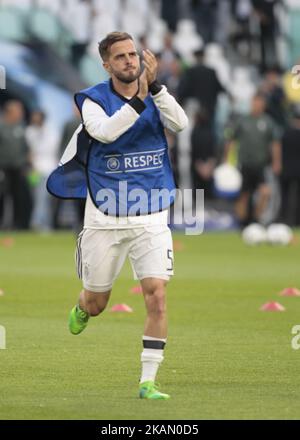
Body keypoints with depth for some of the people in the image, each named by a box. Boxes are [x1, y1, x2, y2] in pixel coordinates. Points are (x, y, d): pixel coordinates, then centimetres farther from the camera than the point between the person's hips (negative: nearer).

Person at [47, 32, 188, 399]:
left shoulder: (156, 96, 1)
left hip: (151, 218, 1)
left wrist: (154, 85, -29)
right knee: (96, 304, 12)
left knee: (157, 297, -13)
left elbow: (180, 123, -19)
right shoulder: (93, 99, -6)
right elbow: (105, 131, -27)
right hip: (104, 218, -1)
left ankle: (147, 382, -6)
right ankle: (81, 310, 50)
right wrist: (139, 98, -37)